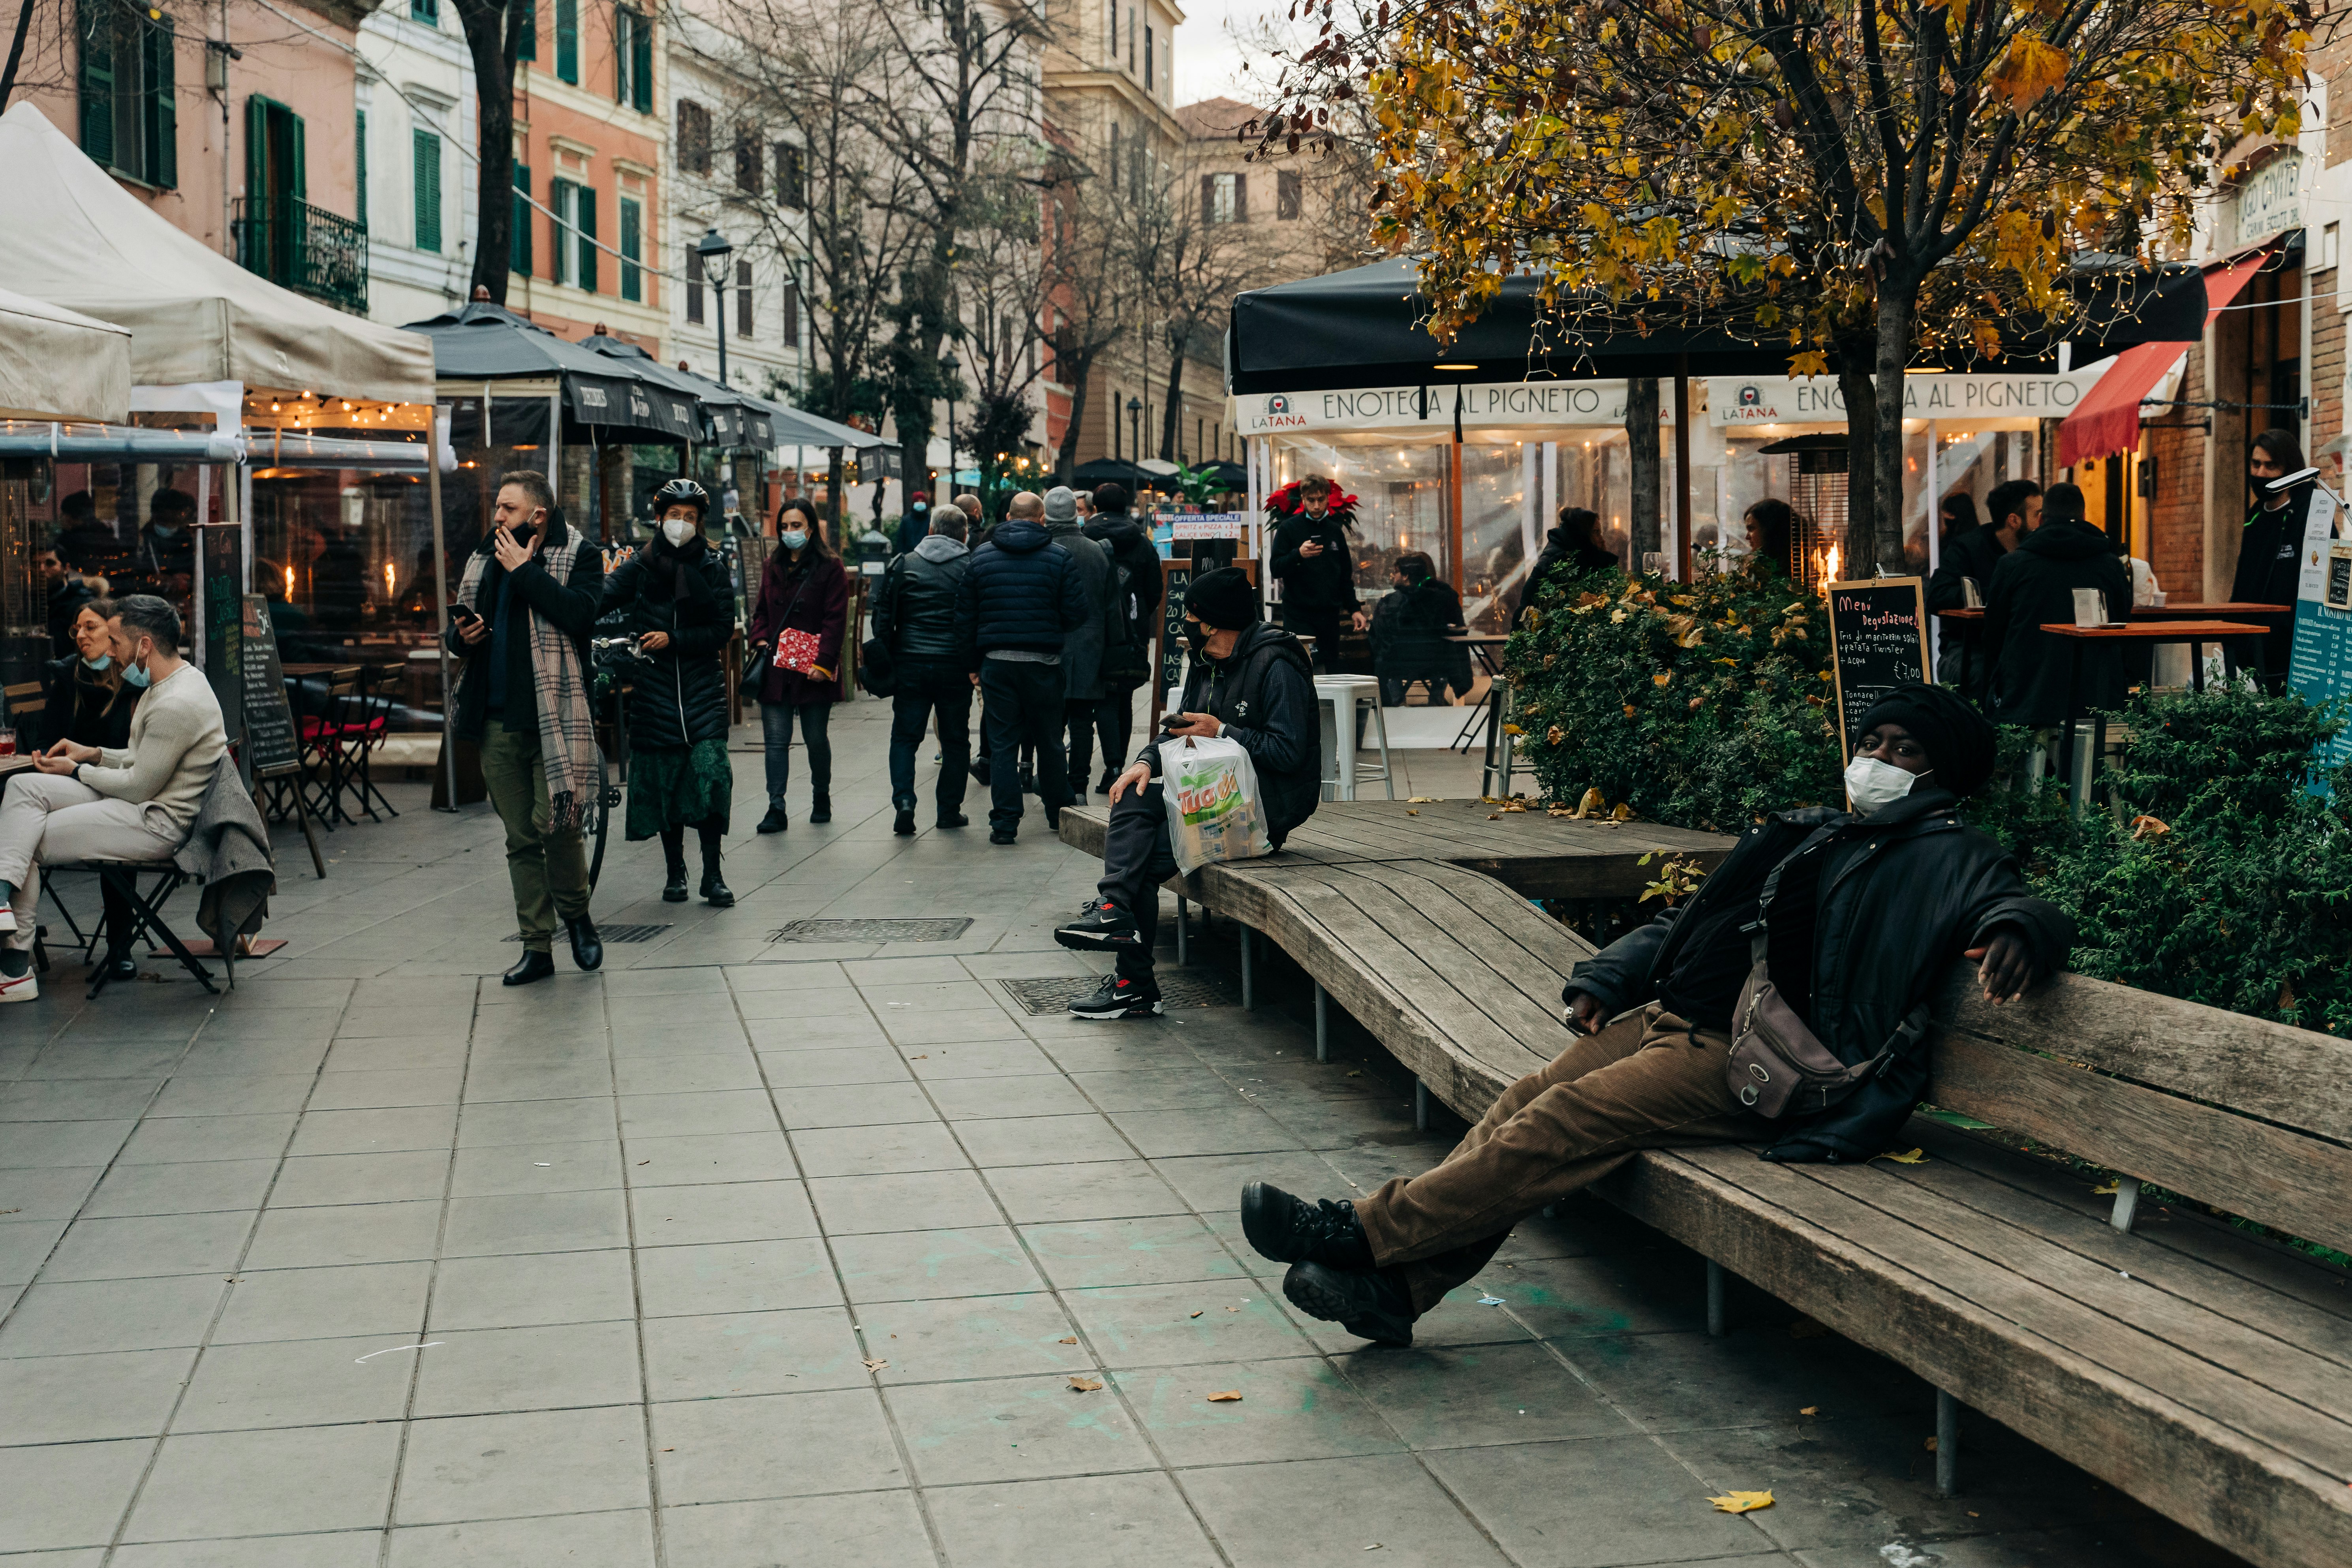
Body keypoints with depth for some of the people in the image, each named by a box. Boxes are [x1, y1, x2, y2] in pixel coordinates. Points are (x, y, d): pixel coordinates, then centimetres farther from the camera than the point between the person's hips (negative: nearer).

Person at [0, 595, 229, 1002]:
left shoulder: (177, 705, -24)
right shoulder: (175, 680, 10)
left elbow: (140, 787, -18)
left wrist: (77, 772, -4)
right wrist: (94, 754, 10)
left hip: (156, 825, -10)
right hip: (143, 804, 10)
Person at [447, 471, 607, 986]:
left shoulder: (578, 556, -1)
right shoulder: (485, 560, 15)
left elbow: (580, 613, -20)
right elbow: (460, 627, 26)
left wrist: (525, 571, -14)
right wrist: (461, 637, 2)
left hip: (554, 717, -5)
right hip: (499, 721, 5)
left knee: (556, 824, -13)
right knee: (521, 839, 7)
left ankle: (576, 915, 14)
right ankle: (537, 948, 14)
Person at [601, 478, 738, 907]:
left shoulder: (712, 567, 4)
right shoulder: (641, 565, 4)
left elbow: (723, 630, -1)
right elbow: (602, 598, -12)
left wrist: (673, 640, -11)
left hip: (703, 685, -1)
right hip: (656, 685, 1)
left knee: (710, 769, -12)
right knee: (663, 775, 4)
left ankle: (713, 874, -5)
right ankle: (674, 870, 20)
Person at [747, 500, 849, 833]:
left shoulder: (829, 567, -4)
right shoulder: (774, 567, 13)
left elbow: (835, 619, -9)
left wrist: (824, 662, -16)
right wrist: (761, 640, 1)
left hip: (813, 671, -4)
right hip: (775, 669, 4)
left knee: (815, 739, 8)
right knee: (776, 740, -3)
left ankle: (822, 798, 28)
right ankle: (776, 809, -4)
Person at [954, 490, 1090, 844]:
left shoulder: (981, 556, 4)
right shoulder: (1061, 557, -3)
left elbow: (965, 616, 6)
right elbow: (1076, 613, -7)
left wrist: (971, 664, 12)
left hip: (996, 662, 1)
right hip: (1043, 662, -1)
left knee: (1002, 743, 3)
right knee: (1050, 741, 14)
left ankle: (1004, 823, -1)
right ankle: (1058, 812, 26)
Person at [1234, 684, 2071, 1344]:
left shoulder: (1945, 856, 9)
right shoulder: (1802, 833, 28)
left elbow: (2016, 904, -6)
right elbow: (1684, 921, 30)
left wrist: (2012, 931, -31)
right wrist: (1603, 981, 16)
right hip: (1666, 1017, 7)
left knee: (1575, 1118, -23)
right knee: (1528, 1098, -14)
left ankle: (1368, 1230, -26)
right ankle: (1396, 1285, -21)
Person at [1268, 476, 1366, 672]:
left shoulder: (1335, 530, 13)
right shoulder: (1289, 528, 0)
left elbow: (1346, 575, 19)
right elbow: (1276, 569, -6)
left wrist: (1354, 609, 13)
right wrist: (1298, 555, -24)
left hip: (1330, 614, 5)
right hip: (1299, 615, -5)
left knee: (1330, 669, 4)